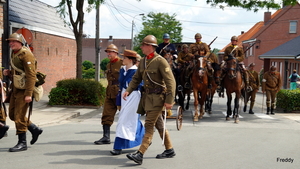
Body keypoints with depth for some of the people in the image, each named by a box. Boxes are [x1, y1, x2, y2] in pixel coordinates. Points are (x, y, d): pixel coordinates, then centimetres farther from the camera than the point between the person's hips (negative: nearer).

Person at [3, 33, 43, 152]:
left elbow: (31, 75, -21)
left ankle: (22, 143, 4)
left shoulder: (26, 54, -14)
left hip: (24, 90, -10)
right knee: (12, 114, 13)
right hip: (16, 89, 10)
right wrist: (8, 73, 3)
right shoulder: (14, 54, 15)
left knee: (19, 116, -7)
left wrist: (28, 94, -27)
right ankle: (35, 130, 26)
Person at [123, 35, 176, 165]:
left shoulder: (160, 61, -15)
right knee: (158, 124, 15)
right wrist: (128, 91, -1)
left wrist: (169, 100, -21)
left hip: (157, 98, -8)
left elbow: (170, 81, -17)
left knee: (149, 125, -11)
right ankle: (169, 150, 28)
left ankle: (140, 154, -13)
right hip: (147, 96, 8)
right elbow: (136, 78, 15)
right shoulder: (143, 61, 9)